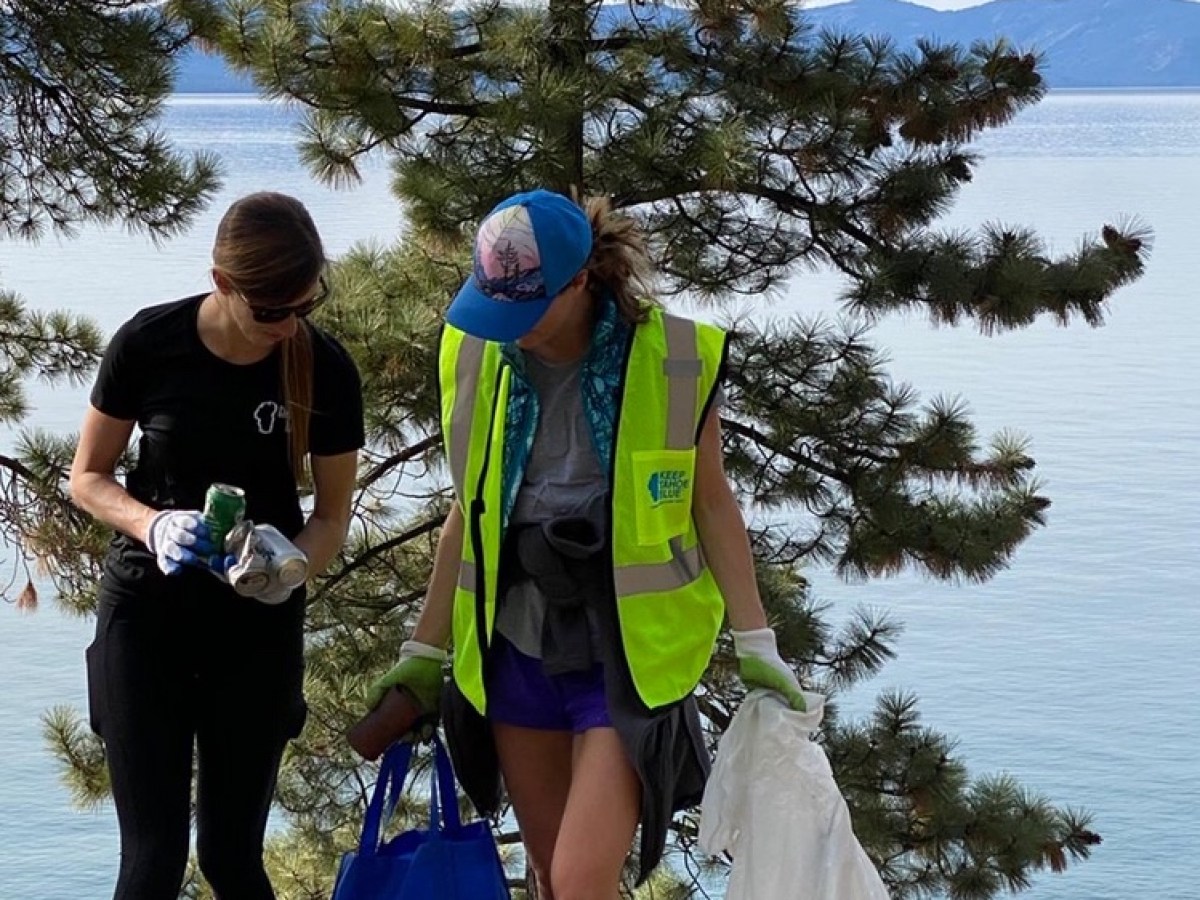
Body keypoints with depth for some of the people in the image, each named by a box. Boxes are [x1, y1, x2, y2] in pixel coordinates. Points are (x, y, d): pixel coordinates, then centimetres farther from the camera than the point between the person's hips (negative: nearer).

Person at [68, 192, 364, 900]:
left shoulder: (326, 370, -11)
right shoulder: (149, 344, -13)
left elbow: (333, 516, -1)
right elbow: (88, 477, -1)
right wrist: (153, 526, -22)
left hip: (259, 624, 1)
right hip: (146, 610, -1)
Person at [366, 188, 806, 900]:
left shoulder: (673, 360, -11)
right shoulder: (481, 359, 0)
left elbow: (711, 502, -1)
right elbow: (471, 512, 10)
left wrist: (755, 643, -4)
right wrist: (425, 650, 13)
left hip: (628, 651, -4)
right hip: (517, 649, 4)